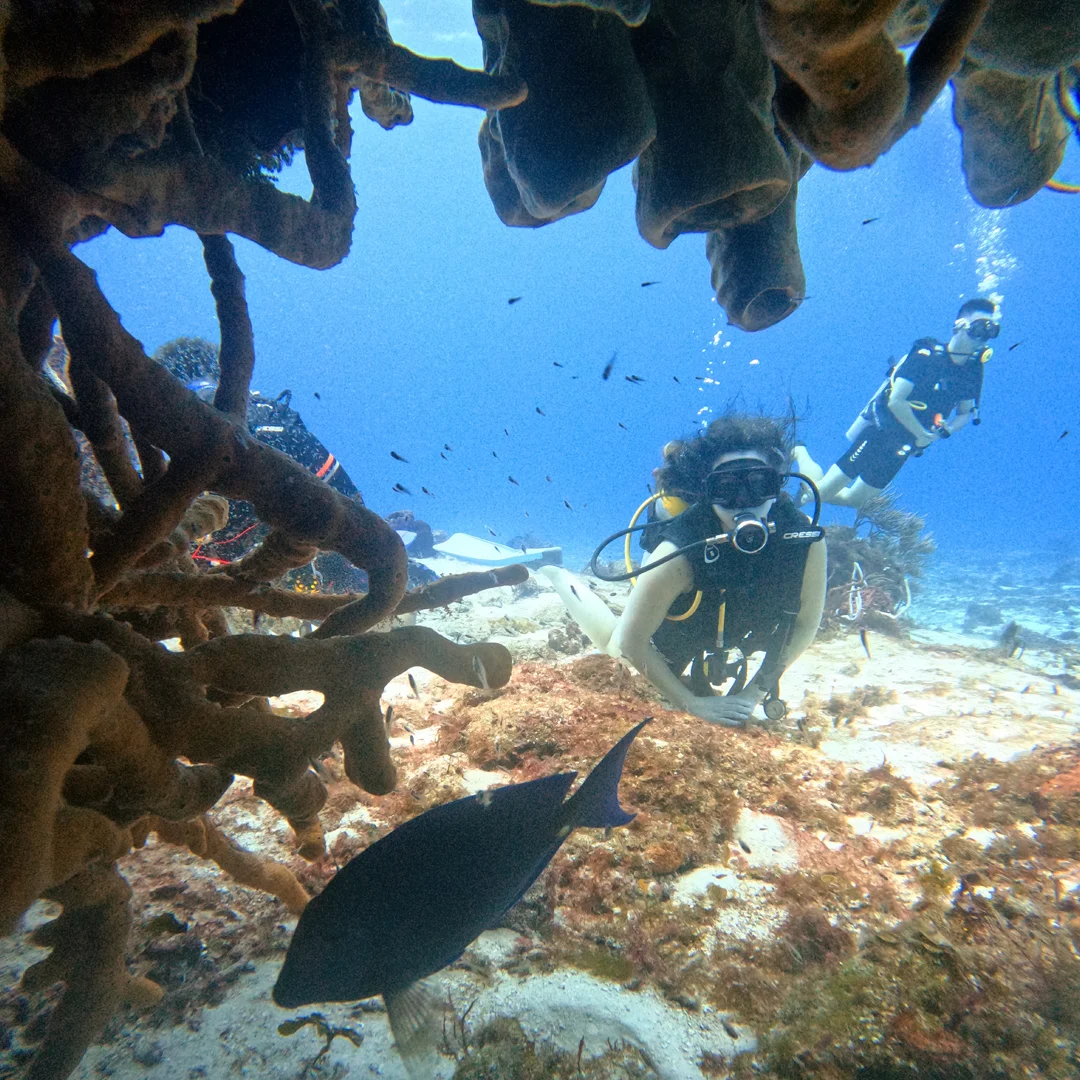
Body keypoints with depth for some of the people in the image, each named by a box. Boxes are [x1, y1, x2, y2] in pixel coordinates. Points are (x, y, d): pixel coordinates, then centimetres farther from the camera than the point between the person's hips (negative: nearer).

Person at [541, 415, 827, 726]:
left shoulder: (806, 540, -34)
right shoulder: (680, 554, -44)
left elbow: (805, 624, -15)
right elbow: (632, 642, -31)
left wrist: (755, 692, -15)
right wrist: (691, 703, -25)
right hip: (666, 639, -4)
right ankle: (558, 577, 43)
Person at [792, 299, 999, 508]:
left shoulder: (973, 371, 2)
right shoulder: (926, 355, -18)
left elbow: (965, 413, 13)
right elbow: (895, 401, -24)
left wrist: (947, 430, -9)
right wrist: (923, 434, -17)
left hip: (902, 448, 7)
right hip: (879, 433, -7)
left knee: (855, 501, 11)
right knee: (821, 492, -4)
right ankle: (800, 453, 22)